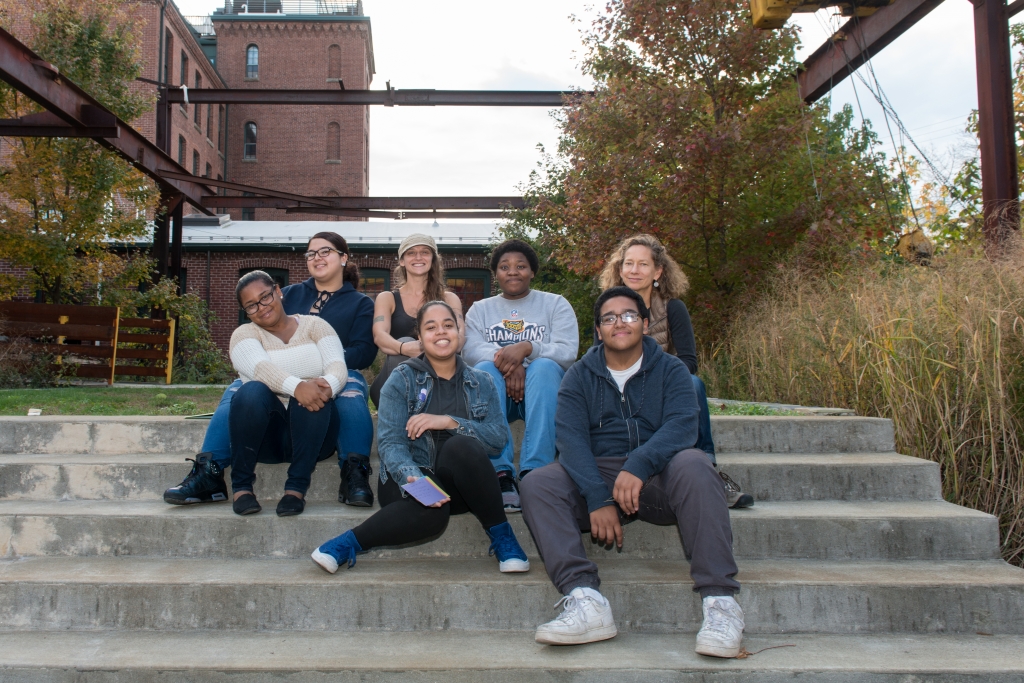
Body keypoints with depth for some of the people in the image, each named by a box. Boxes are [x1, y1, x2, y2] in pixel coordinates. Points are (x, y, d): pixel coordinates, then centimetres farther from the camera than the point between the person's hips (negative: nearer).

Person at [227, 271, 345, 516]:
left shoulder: (314, 326, 10)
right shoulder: (245, 334, 6)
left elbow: (338, 367, -7)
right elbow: (260, 367, -18)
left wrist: (327, 386, -33)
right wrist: (296, 386, -39)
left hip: (313, 434, 1)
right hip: (266, 434, 0)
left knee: (313, 394, -31)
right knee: (252, 391, -31)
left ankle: (297, 487, -26)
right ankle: (241, 485, -17)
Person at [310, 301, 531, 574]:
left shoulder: (481, 383, 10)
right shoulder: (402, 379, 3)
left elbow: (499, 436, -4)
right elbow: (389, 441, -9)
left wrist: (449, 422, -18)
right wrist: (412, 477, -30)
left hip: (462, 484, 3)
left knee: (461, 445, -32)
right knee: (431, 511, -37)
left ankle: (501, 538, -18)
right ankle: (348, 543, -20)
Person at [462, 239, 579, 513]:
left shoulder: (555, 304, 11)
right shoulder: (480, 309, 17)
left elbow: (567, 351, -6)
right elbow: (471, 350, -4)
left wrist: (526, 348, -24)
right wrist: (506, 361, -24)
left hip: (542, 389, -1)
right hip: (497, 392, 1)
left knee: (543, 366, -33)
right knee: (485, 370, -30)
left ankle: (533, 472, -39)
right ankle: (501, 474, -37)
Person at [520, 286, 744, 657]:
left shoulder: (670, 370, 8)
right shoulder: (579, 377, 10)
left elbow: (682, 425, -10)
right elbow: (571, 438, -6)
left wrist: (639, 464, -30)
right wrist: (598, 498, -23)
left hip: (656, 479, -1)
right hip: (595, 477, 1)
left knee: (693, 465, -32)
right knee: (536, 484, -23)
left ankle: (719, 601, -32)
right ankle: (586, 600, -36)